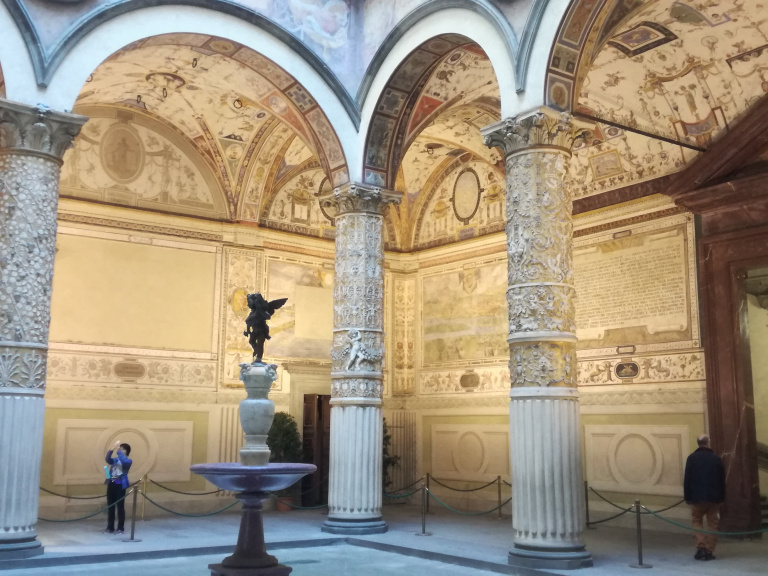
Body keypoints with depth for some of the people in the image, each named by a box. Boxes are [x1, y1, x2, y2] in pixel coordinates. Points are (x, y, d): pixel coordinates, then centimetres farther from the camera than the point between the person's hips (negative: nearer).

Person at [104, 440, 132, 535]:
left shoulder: (128, 461, 2)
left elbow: (123, 461, -21)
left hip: (120, 485, -5)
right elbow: (107, 459, -6)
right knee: (110, 507, 7)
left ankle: (121, 528, 3)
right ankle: (110, 528, 14)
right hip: (111, 484, 5)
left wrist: (118, 450, -19)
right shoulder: (115, 460, 15)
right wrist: (113, 449, -17)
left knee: (120, 507, -3)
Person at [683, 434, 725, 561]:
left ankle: (701, 547, -3)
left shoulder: (692, 458, -4)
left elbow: (687, 480, -4)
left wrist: (687, 497, 2)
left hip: (697, 497, -1)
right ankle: (709, 551, 6)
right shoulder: (717, 459, 0)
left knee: (697, 521, 11)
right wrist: (722, 497, 12)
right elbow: (722, 481, 4)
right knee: (712, 524, 8)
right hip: (714, 497, 1)